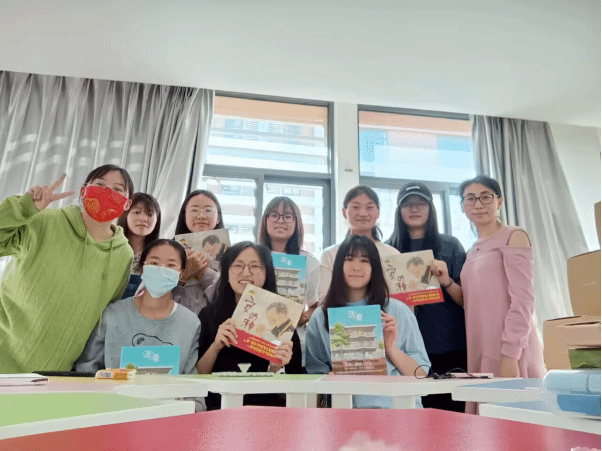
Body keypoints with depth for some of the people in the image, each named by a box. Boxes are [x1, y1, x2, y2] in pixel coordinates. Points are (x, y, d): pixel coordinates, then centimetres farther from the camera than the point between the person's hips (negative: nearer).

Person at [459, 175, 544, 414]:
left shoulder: (514, 237, -3)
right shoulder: (473, 252, 18)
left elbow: (523, 301, -12)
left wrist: (510, 354, -19)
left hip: (508, 352, -7)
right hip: (479, 352, 7)